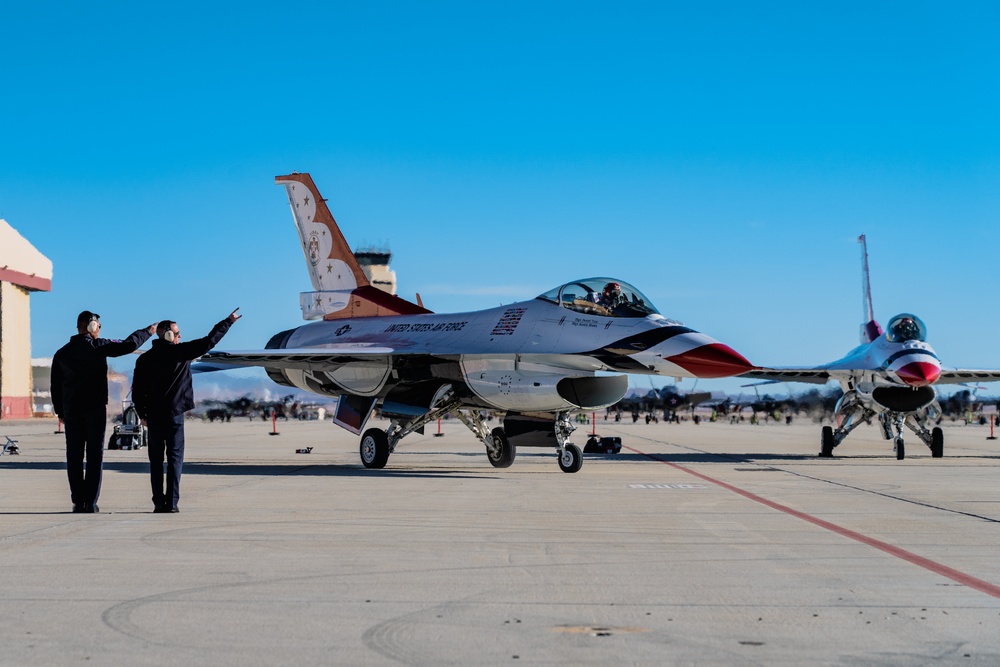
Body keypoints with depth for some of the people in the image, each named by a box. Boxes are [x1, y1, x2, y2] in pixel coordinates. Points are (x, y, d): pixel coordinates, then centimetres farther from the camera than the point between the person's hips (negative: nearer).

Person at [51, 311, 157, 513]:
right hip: (95, 409, -4)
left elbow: (55, 386, 11)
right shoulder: (98, 346, -6)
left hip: (71, 411, 4)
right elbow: (129, 345, -9)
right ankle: (90, 502, -3)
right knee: (94, 455, 0)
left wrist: (60, 412, 18)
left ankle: (78, 501, 4)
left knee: (74, 456, 6)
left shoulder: (62, 353, 8)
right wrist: (148, 331, 7)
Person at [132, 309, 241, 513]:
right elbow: (209, 341, -3)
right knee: (175, 457, 1)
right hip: (174, 412, -3)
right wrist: (228, 321, 7)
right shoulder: (180, 352, -5)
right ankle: (171, 502, -4)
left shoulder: (145, 359, 5)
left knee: (156, 459, 7)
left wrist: (142, 414, 17)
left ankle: (159, 502, 4)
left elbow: (137, 391, 6)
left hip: (153, 415, 3)